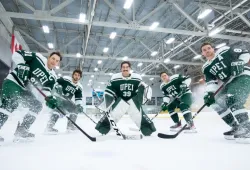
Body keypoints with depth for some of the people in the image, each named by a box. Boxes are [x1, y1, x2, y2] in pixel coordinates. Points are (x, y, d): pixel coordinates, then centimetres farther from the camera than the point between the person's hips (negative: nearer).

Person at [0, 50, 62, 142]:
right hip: (12, 81, -7)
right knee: (10, 103, -29)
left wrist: (50, 98, -19)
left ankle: (21, 130, 0)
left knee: (37, 105, -4)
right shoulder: (37, 57, -13)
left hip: (24, 90, 7)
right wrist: (22, 65, -28)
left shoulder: (52, 76, 2)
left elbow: (46, 89, 1)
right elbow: (17, 54, -11)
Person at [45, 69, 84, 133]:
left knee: (75, 108, 4)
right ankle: (49, 126, -37)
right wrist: (58, 87, -32)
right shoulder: (65, 79, -15)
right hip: (59, 97, -7)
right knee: (59, 107, -31)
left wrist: (80, 105, -20)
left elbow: (79, 98, -4)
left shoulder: (79, 87, -2)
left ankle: (70, 125, 14)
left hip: (67, 100, 7)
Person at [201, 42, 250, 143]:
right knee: (217, 103, -1)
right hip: (231, 82, 7)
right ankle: (237, 127, 2)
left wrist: (239, 63, -20)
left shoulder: (224, 51, -4)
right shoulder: (206, 68, 10)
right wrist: (209, 93, -19)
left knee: (232, 99, -28)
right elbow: (211, 82, -1)